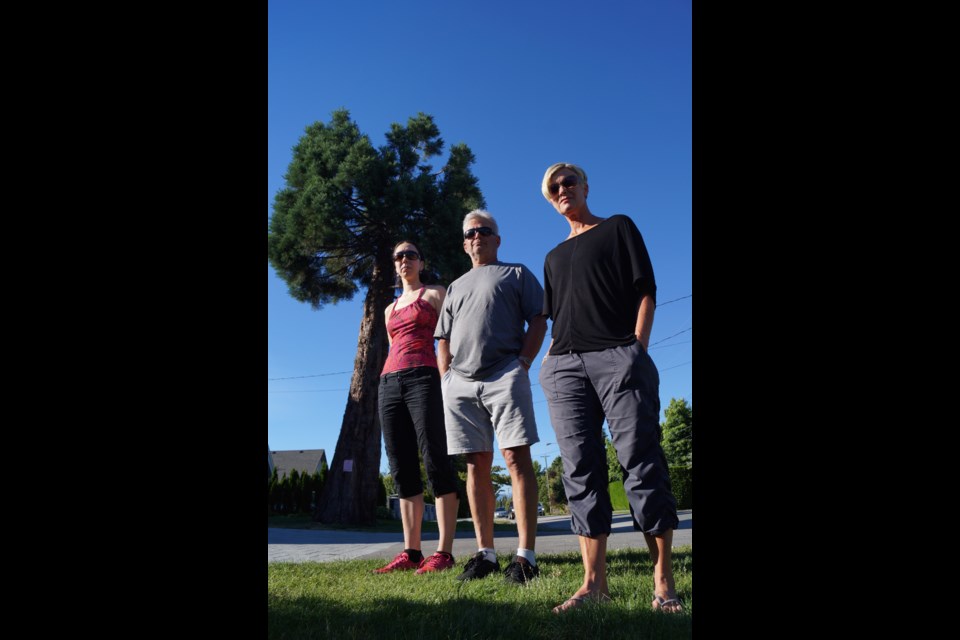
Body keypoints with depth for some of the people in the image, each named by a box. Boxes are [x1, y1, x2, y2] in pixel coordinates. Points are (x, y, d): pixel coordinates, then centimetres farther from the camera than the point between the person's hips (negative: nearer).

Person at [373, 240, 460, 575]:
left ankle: (444, 552, -12)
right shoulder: (390, 309, 27)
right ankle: (411, 552, 2)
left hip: (423, 378, -6)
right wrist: (390, 383, 15)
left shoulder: (435, 293, 11)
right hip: (389, 383, 6)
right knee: (402, 470, 1)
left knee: (436, 464, -11)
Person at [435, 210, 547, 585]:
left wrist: (522, 364, -8)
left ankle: (525, 556, -12)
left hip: (504, 376, -4)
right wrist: (446, 381, 8)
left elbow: (538, 322, 5)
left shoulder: (517, 273, 15)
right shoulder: (455, 287, 27)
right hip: (460, 383, 5)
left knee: (517, 458, -11)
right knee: (476, 465, 3)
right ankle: (485, 553, 7)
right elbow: (443, 340, 23)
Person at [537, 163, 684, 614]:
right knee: (580, 471, -3)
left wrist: (638, 345, -9)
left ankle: (663, 581, -2)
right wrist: (549, 358, 9)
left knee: (641, 461, -9)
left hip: (618, 355, -4)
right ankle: (594, 582, -1)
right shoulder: (554, 257, 27)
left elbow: (644, 289, 4)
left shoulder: (618, 228, 14)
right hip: (564, 365, 5)